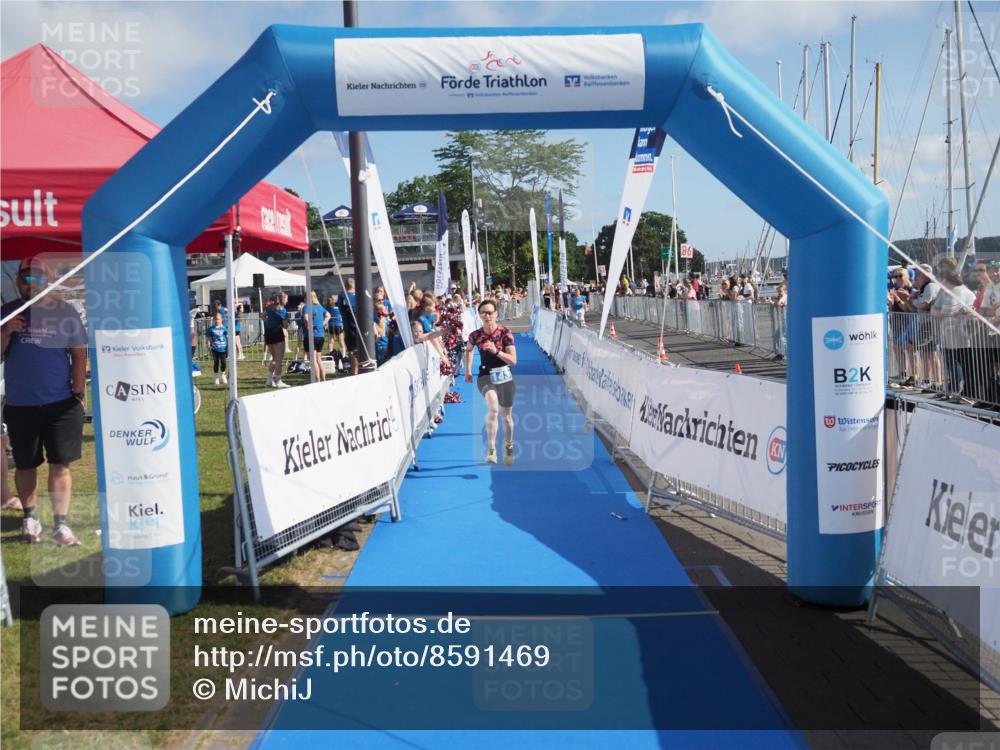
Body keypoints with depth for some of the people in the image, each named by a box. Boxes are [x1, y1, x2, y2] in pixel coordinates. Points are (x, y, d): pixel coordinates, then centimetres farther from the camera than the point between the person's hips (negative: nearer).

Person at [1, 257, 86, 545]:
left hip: (61, 403, -2)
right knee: (25, 465, 12)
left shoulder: (64, 312, 0)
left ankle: (61, 525, 2)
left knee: (60, 465, -1)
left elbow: (79, 354, -1)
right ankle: (30, 517, 29)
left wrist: (78, 394, -6)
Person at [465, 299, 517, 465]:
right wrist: (468, 371, 13)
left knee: (506, 415, 13)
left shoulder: (505, 333, -13)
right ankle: (491, 449, -25)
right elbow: (468, 351, 16)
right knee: (493, 408, -30)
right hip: (485, 376, -1)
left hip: (505, 377, 1)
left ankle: (509, 447, 42)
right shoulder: (475, 335, -7)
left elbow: (513, 360, -17)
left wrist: (496, 351, -29)